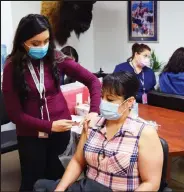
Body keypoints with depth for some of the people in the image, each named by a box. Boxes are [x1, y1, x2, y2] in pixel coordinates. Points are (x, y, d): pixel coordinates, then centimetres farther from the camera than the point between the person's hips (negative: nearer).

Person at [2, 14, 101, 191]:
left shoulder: (56, 59, -8)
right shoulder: (12, 68, -13)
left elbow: (93, 81, -6)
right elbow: (14, 113, -13)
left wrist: (94, 111, -21)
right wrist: (50, 125, -21)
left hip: (61, 129, 2)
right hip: (30, 135, -2)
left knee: (55, 175, 20)